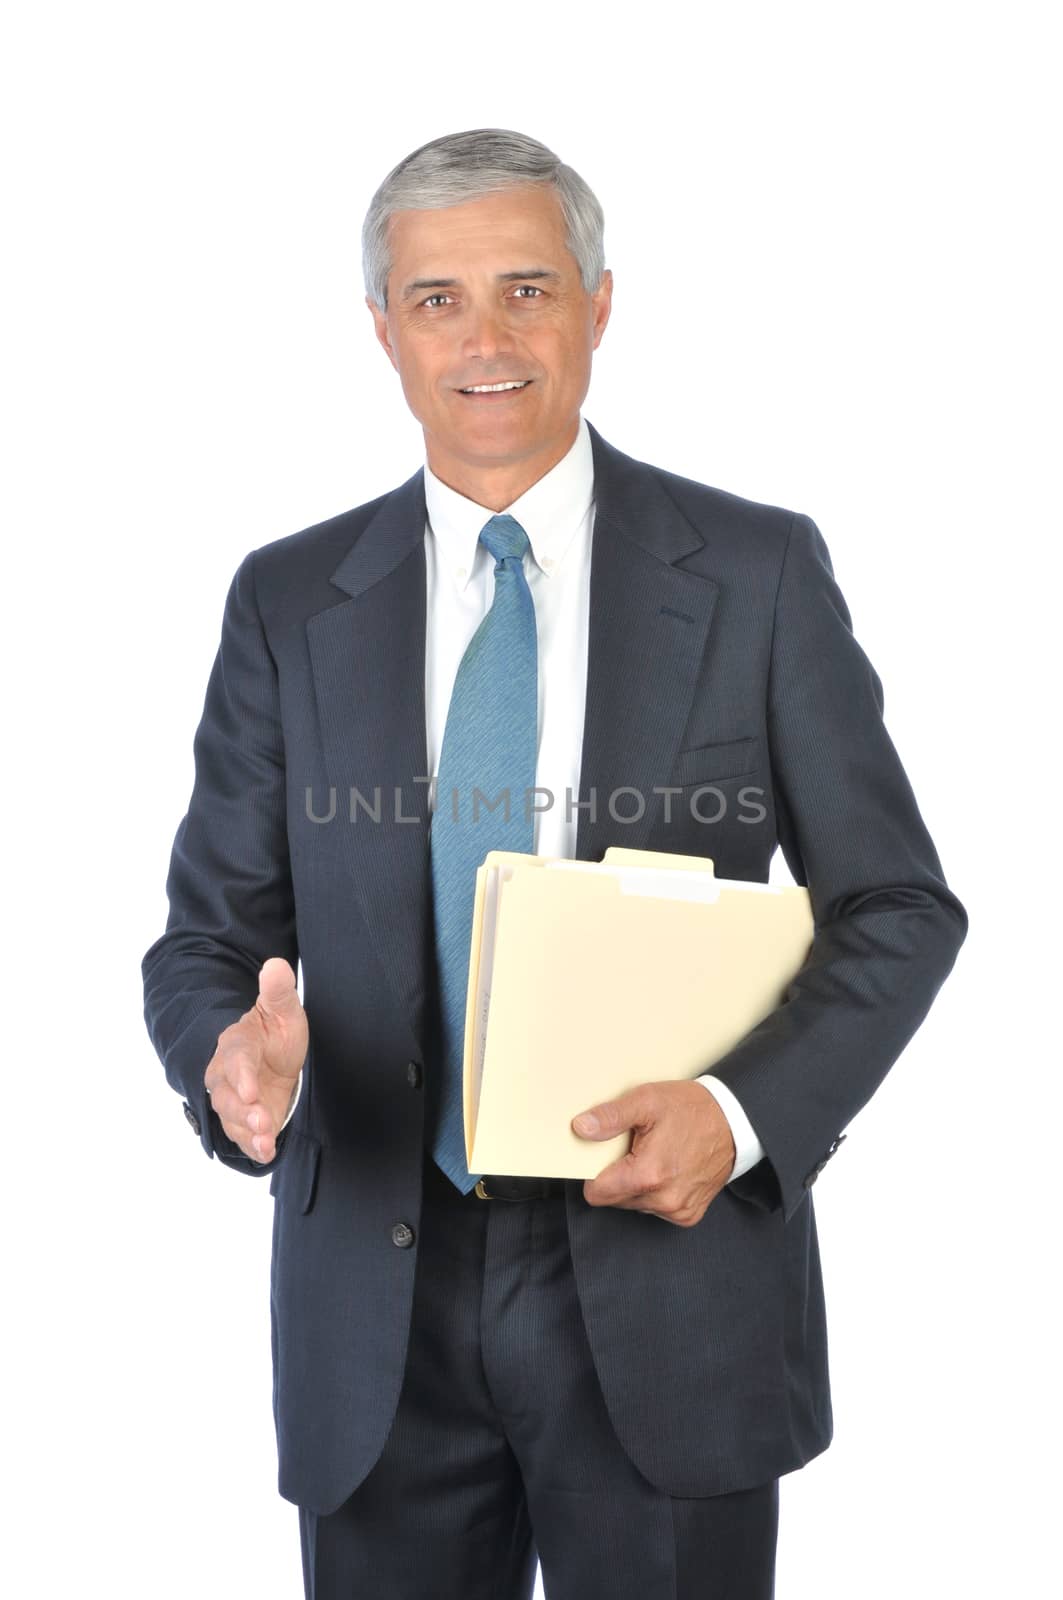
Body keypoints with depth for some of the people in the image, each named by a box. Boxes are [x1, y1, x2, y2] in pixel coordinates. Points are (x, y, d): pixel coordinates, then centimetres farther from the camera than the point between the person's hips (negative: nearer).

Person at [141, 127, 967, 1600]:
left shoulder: (757, 575, -2)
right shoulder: (289, 603, 4)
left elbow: (897, 908, 0)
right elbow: (211, 930, 4)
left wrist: (745, 1111, -15)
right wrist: (235, 1055, -18)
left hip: (667, 1270, -1)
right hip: (378, 1299, 2)